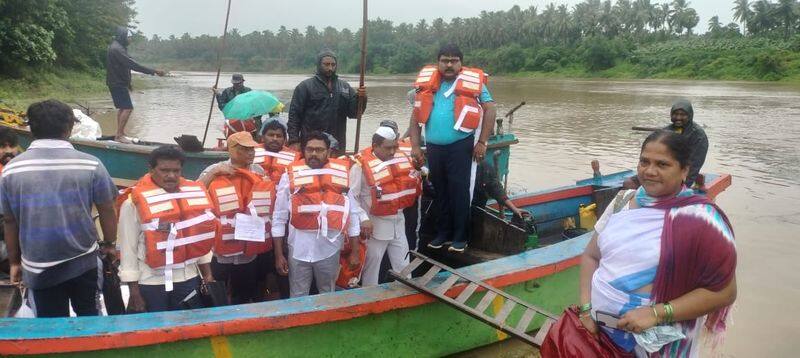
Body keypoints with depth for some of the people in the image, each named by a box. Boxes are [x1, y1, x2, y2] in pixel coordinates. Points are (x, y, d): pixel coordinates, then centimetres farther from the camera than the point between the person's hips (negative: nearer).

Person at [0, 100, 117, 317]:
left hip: (37, 267, 1)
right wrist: (110, 245, 12)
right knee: (89, 317, 19)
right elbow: (107, 212, -4)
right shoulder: (91, 165, -12)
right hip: (84, 261, -1)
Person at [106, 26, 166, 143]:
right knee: (127, 108, -12)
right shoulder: (117, 49, -19)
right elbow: (132, 64, -27)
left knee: (122, 108, 17)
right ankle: (119, 135, -11)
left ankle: (120, 134, 22)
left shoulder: (115, 46, 15)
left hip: (117, 82, 11)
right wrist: (153, 71, -29)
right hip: (118, 83, -11)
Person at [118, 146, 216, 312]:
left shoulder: (193, 194, 2)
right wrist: (134, 291, -8)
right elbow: (128, 249, -7)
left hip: (189, 280, 4)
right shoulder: (134, 202, -10)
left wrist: (207, 274, 11)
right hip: (150, 283, -4)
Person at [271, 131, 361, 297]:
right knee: (298, 298, 11)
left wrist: (355, 251, 3)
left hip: (330, 249, 1)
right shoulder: (290, 176, -3)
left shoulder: (342, 175, 1)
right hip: (299, 250, -1)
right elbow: (279, 218, 0)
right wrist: (278, 254, -3)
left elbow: (352, 214, 4)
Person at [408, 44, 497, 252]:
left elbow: (490, 110, -5)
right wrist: (415, 146, 3)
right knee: (440, 190, 13)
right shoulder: (428, 84, 6)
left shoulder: (472, 82, -3)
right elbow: (416, 115, 8)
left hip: (460, 146, -4)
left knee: (459, 191, 0)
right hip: (433, 147, 4)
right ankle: (443, 232, 26)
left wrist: (482, 143, -9)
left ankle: (460, 237, 12)